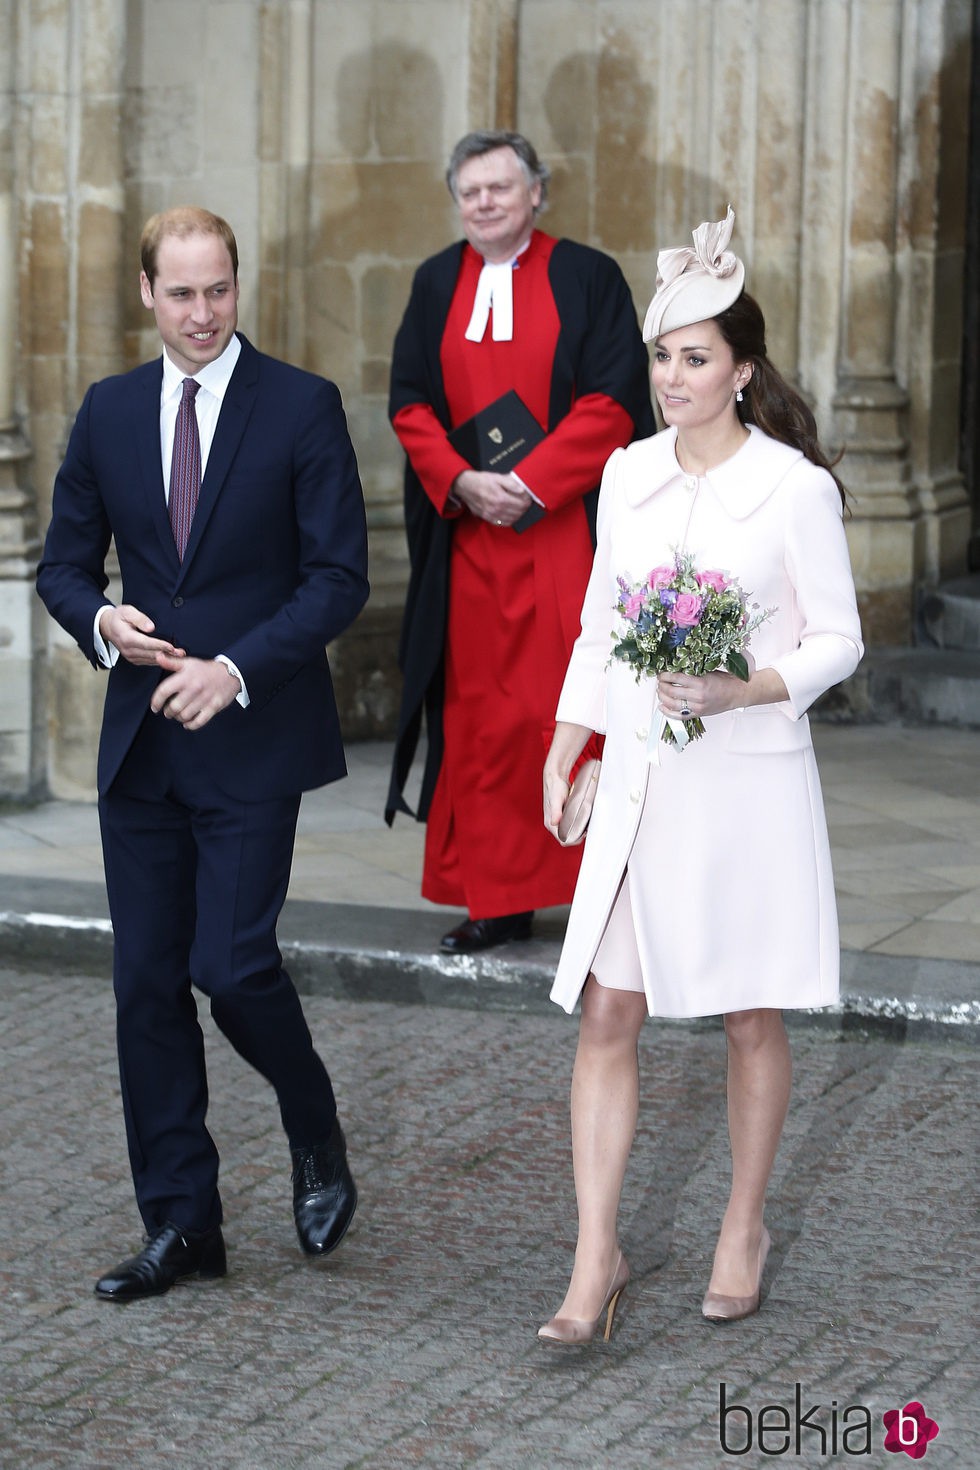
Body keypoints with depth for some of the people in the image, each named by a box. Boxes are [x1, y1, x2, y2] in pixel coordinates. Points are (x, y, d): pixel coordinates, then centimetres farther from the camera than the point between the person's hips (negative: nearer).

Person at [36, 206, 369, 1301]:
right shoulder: (109, 412, 8)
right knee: (147, 985, 5)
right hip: (140, 743, 5)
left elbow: (339, 576, -7)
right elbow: (64, 561, 14)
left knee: (230, 963, -12)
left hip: (252, 736, -4)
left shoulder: (302, 407, -4)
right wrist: (100, 619, -9)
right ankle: (180, 1227, 15)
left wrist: (238, 667, -18)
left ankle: (317, 1137, 18)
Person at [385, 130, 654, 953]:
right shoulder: (437, 285, 12)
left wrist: (528, 483, -15)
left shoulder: (587, 279, 0)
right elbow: (409, 402, 7)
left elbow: (612, 402, -7)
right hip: (467, 537, 4)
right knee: (479, 716, 4)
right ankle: (496, 900, 9)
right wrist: (462, 482, -9)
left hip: (566, 530, -4)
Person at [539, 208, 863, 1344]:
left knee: (751, 1019, 9)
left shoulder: (796, 487, -8)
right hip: (639, 780, 4)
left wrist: (742, 690, -20)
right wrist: (563, 750, 11)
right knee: (607, 1012, -2)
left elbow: (838, 640, -4)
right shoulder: (628, 474, 6)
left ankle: (744, 1230, 26)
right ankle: (596, 1260, 2)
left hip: (749, 781, -4)